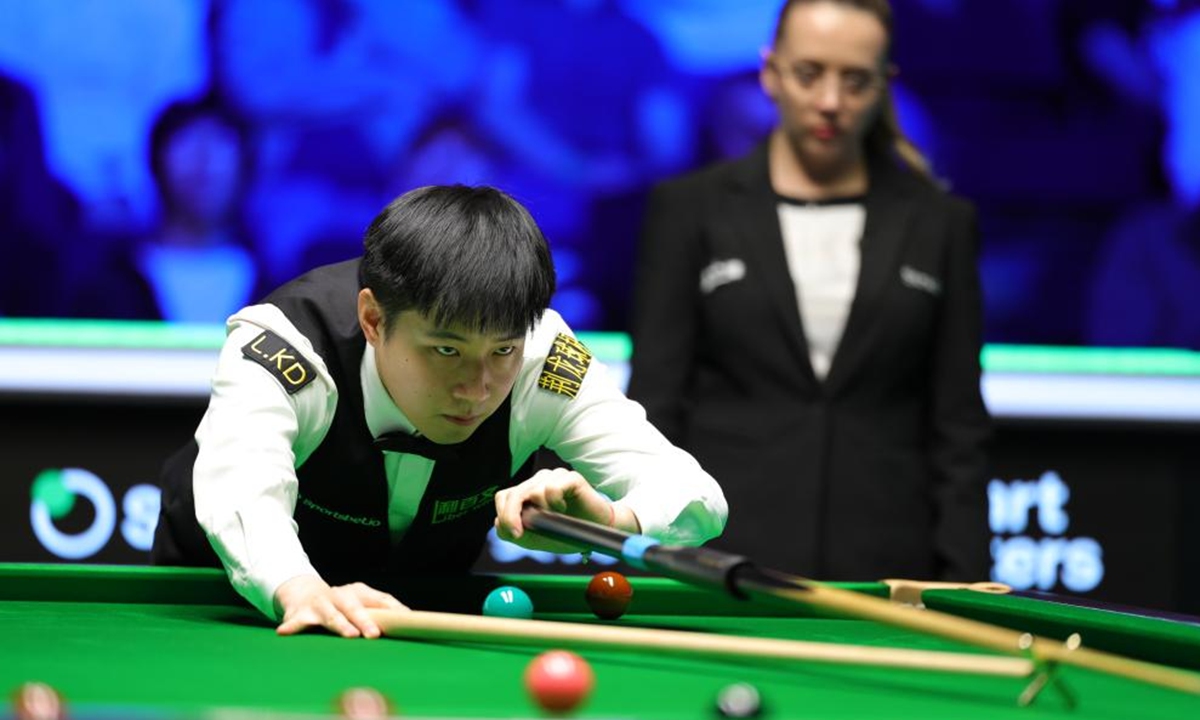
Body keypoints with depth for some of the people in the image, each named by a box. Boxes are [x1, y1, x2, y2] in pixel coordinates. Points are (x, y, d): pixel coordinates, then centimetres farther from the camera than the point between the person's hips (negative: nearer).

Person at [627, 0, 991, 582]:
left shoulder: (937, 224, 7)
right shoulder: (692, 209, 3)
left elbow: (959, 429, 5)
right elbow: (656, 408, 1)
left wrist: (960, 589, -2)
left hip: (883, 574, 1)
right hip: (725, 560, -1)